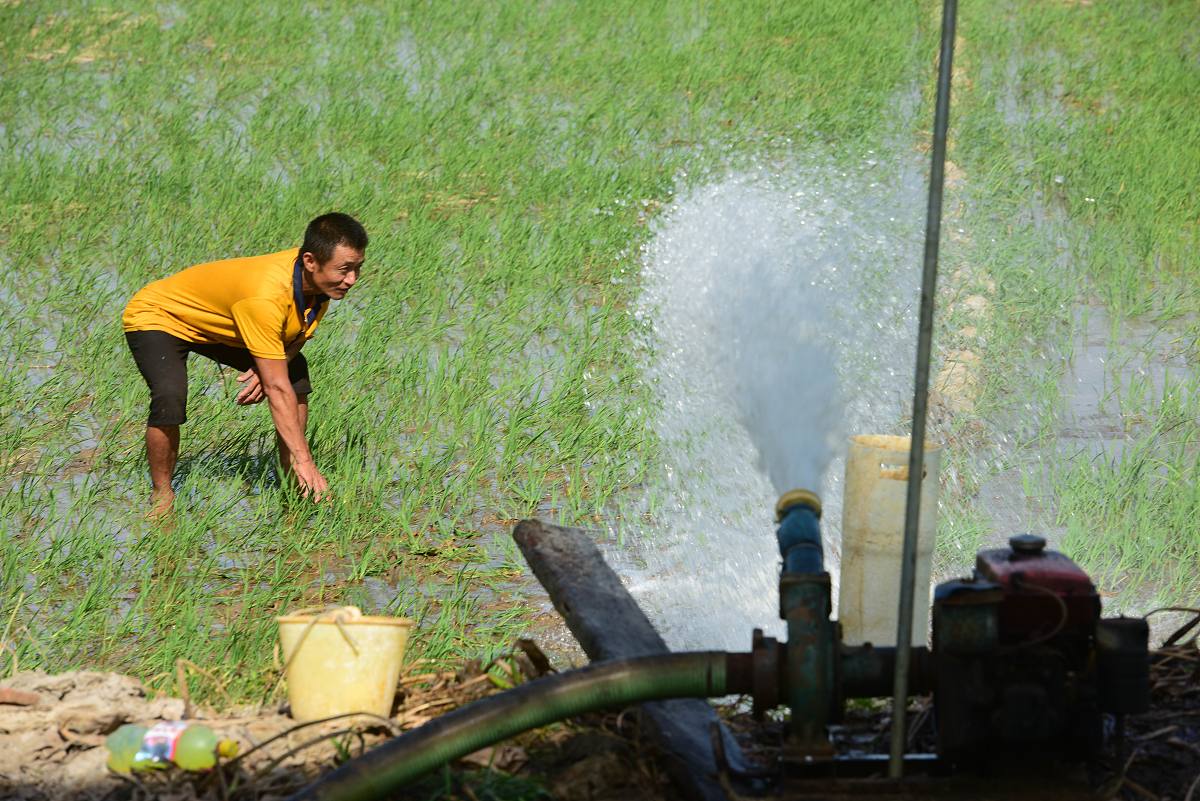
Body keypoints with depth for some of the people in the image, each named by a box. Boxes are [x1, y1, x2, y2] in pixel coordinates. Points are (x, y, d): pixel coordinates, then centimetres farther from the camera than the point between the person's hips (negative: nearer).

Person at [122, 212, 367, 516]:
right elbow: (278, 390, -38)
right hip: (158, 317, -9)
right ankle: (162, 496, -10)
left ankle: (295, 486, 11)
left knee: (296, 372, 3)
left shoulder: (324, 280, -17)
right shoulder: (266, 295, -41)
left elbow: (297, 337, 1)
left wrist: (267, 370, -20)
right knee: (170, 398, -32)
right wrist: (304, 461, -36)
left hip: (216, 326, 9)